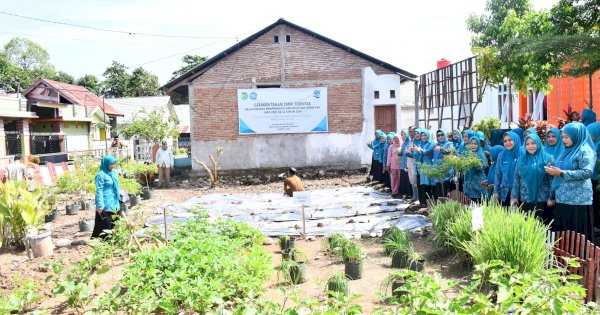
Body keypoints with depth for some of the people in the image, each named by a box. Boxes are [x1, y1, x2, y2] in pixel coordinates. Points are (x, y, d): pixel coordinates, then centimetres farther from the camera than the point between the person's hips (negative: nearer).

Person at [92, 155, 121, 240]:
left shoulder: (113, 173, 12)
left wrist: (119, 196, 23)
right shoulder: (101, 175, -12)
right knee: (105, 226, -5)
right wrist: (100, 205, -20)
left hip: (114, 204, 8)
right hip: (106, 205, -8)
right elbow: (99, 191, -15)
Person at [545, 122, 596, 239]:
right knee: (562, 232, 9)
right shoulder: (567, 151, 18)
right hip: (562, 199, 8)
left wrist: (561, 172, -19)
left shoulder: (586, 151, -6)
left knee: (577, 236, -4)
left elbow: (587, 172, -19)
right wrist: (553, 170, 5)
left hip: (578, 200, -8)